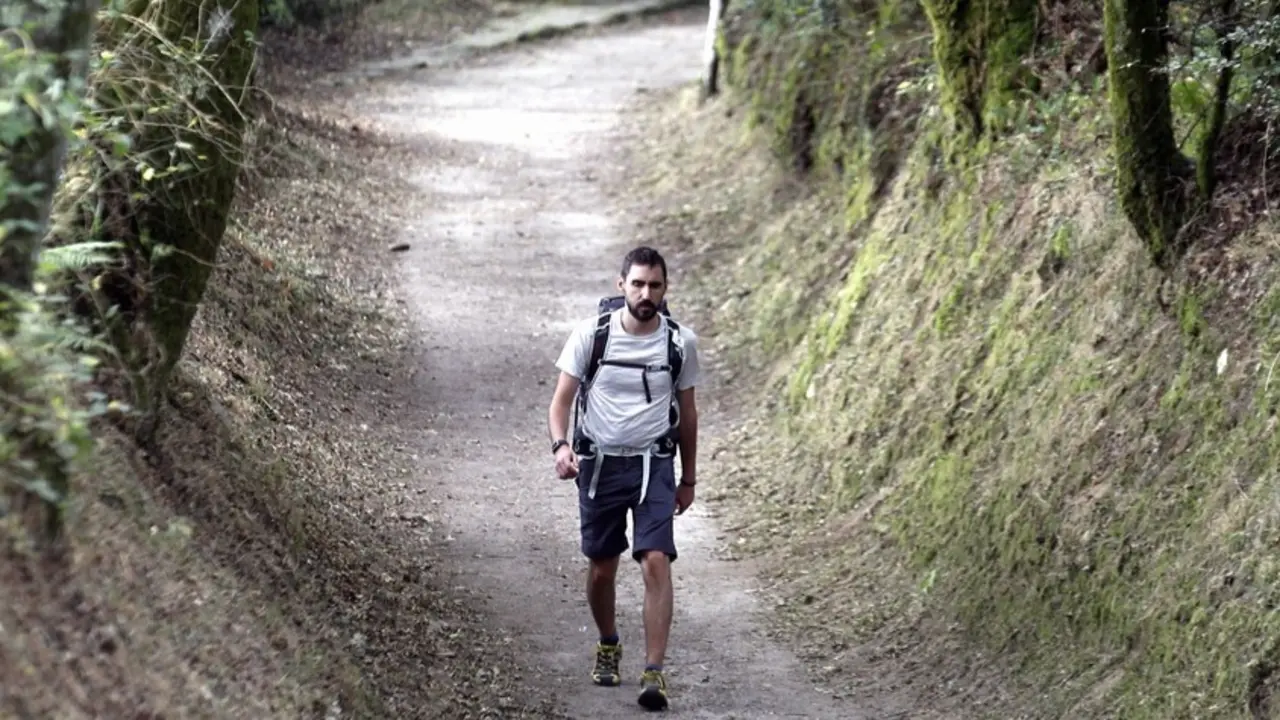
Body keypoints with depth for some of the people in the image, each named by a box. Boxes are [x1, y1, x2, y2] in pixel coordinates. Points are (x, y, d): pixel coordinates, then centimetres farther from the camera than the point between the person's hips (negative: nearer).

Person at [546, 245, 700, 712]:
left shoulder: (681, 342, -2)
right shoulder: (590, 335, -6)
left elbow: (687, 412, 10)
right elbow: (562, 399, -4)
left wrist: (689, 479, 15)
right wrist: (560, 445, -24)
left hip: (654, 466, -1)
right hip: (599, 464, 1)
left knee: (656, 562, -16)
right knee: (601, 568, 11)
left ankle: (654, 673, -16)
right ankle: (608, 647, 39)